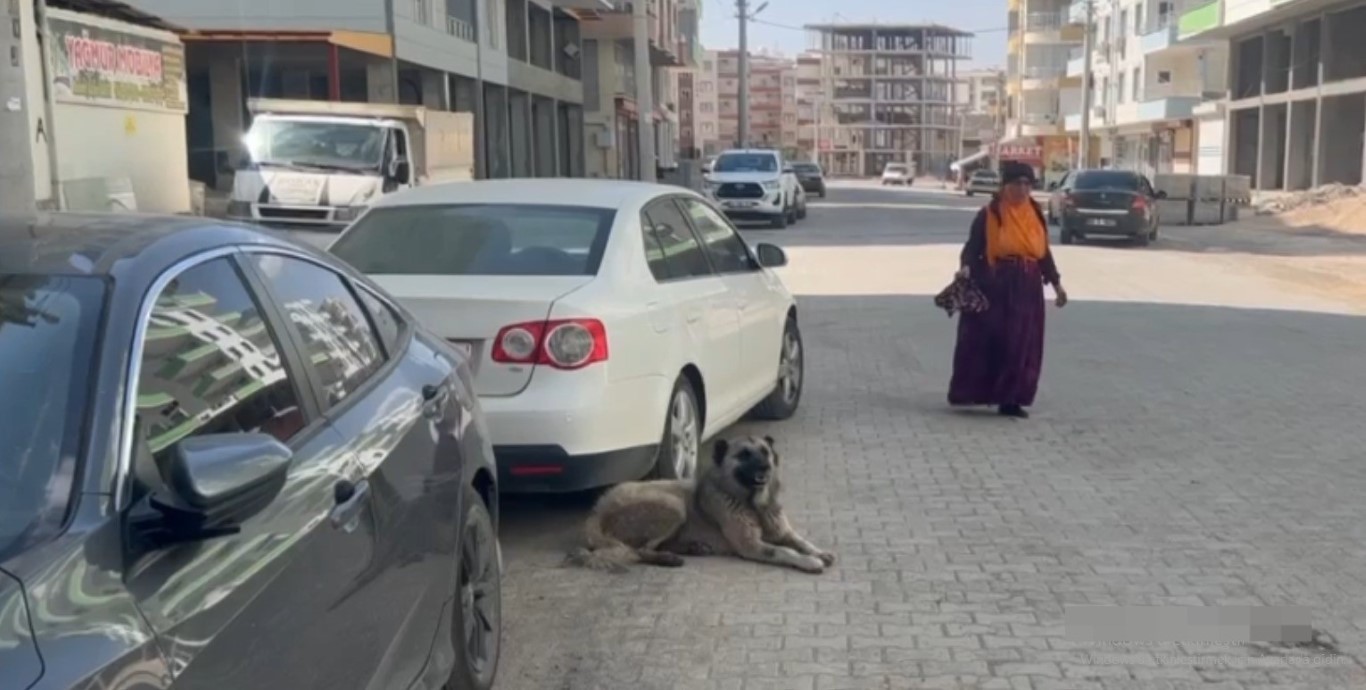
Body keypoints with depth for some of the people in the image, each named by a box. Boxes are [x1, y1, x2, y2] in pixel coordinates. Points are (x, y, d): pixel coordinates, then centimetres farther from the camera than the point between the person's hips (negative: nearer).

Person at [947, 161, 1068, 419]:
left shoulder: (1036, 214, 11)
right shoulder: (989, 214, -3)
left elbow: (1043, 252, 17)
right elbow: (972, 247, -5)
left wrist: (1056, 283, 16)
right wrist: (965, 267, -25)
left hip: (1026, 289, 5)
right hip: (994, 286, -5)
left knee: (1021, 345, 4)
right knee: (986, 340, -4)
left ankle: (1010, 398, 10)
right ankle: (977, 392, 6)